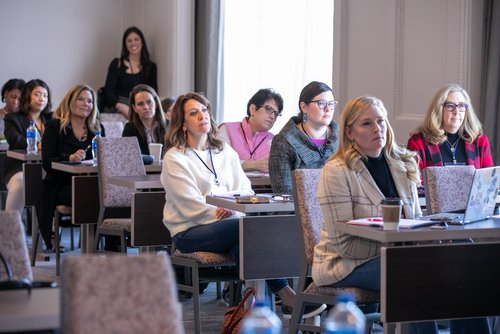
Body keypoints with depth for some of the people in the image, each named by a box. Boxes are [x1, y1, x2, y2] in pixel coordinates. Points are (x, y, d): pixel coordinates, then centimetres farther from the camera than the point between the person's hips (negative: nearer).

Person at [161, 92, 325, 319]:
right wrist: (220, 213, -19)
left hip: (228, 225, 5)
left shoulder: (225, 151, 17)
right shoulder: (174, 158, 0)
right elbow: (191, 206, -9)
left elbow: (245, 189, 10)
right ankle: (283, 292, -27)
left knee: (242, 244, -34)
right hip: (189, 233, -5)